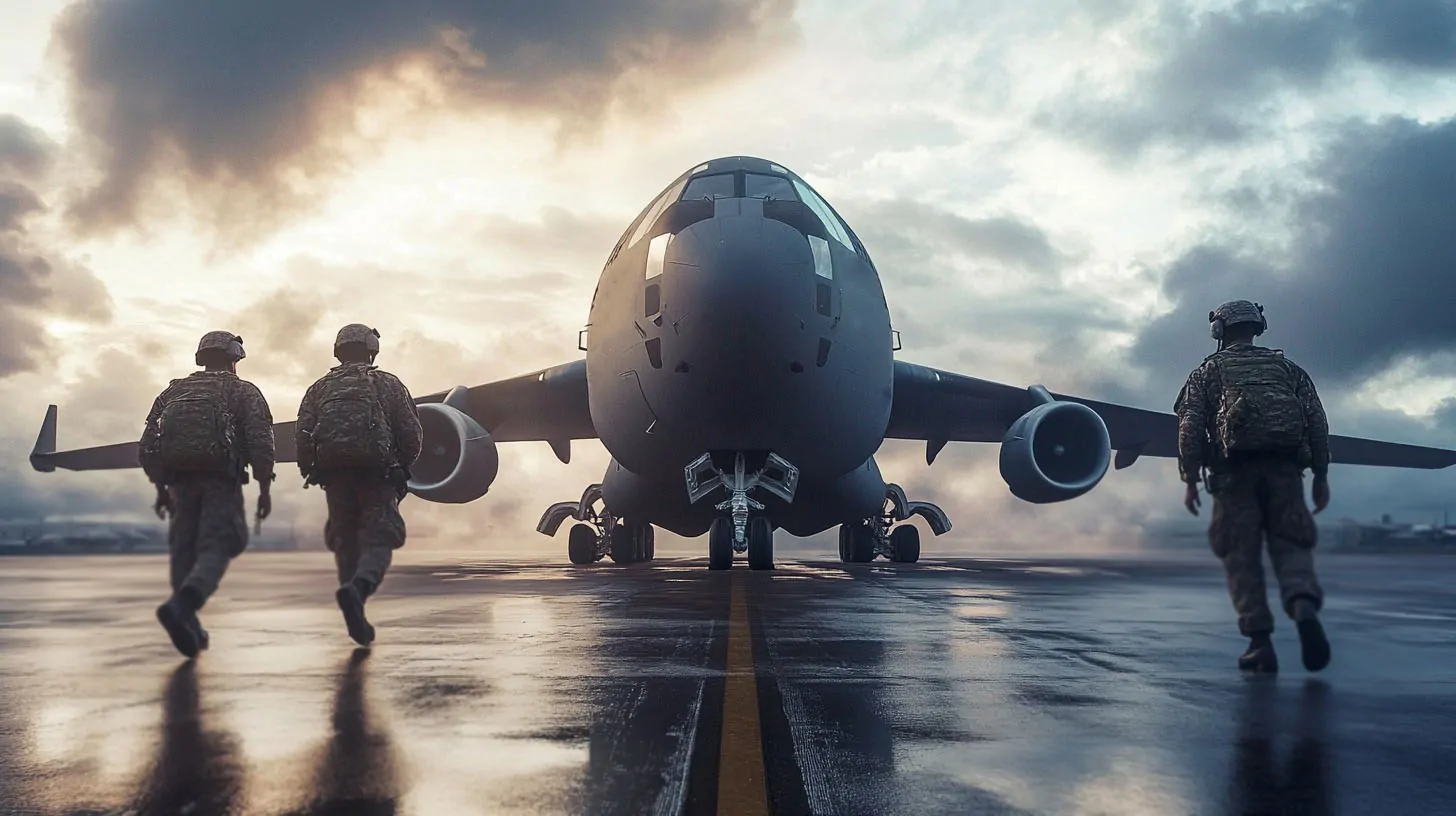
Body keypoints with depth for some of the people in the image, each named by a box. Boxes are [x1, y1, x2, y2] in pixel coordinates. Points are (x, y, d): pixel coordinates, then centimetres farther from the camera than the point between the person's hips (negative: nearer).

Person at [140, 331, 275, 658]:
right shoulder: (244, 391, 10)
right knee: (215, 550, -4)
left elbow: (147, 448, 14)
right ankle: (180, 605, -29)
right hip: (221, 481, -4)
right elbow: (261, 442, -6)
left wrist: (161, 488, 21)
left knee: (184, 551, 12)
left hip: (180, 481, 4)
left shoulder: (174, 391, 21)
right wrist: (264, 489, -4)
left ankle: (190, 628, 9)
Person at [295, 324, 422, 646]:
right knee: (378, 542, -2)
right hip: (377, 473, -2)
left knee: (346, 544, 13)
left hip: (334, 474, 3)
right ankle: (357, 587, -33)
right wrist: (401, 472, 17)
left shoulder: (320, 388, 16)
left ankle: (357, 620, 12)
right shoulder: (388, 384, 11)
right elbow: (412, 435, 2)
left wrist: (312, 472, 13)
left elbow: (303, 434, 2)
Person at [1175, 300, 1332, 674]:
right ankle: (1305, 608, -26)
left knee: (1242, 557, 2)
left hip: (1235, 470, -2)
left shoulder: (1209, 370, 13)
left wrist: (1190, 481, 2)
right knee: (1290, 546, 4)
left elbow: (1191, 427, 1)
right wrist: (1321, 476, 13)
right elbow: (1317, 421, 11)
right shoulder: (1287, 367, 20)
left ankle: (1260, 643, -3)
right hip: (1284, 468, 2)